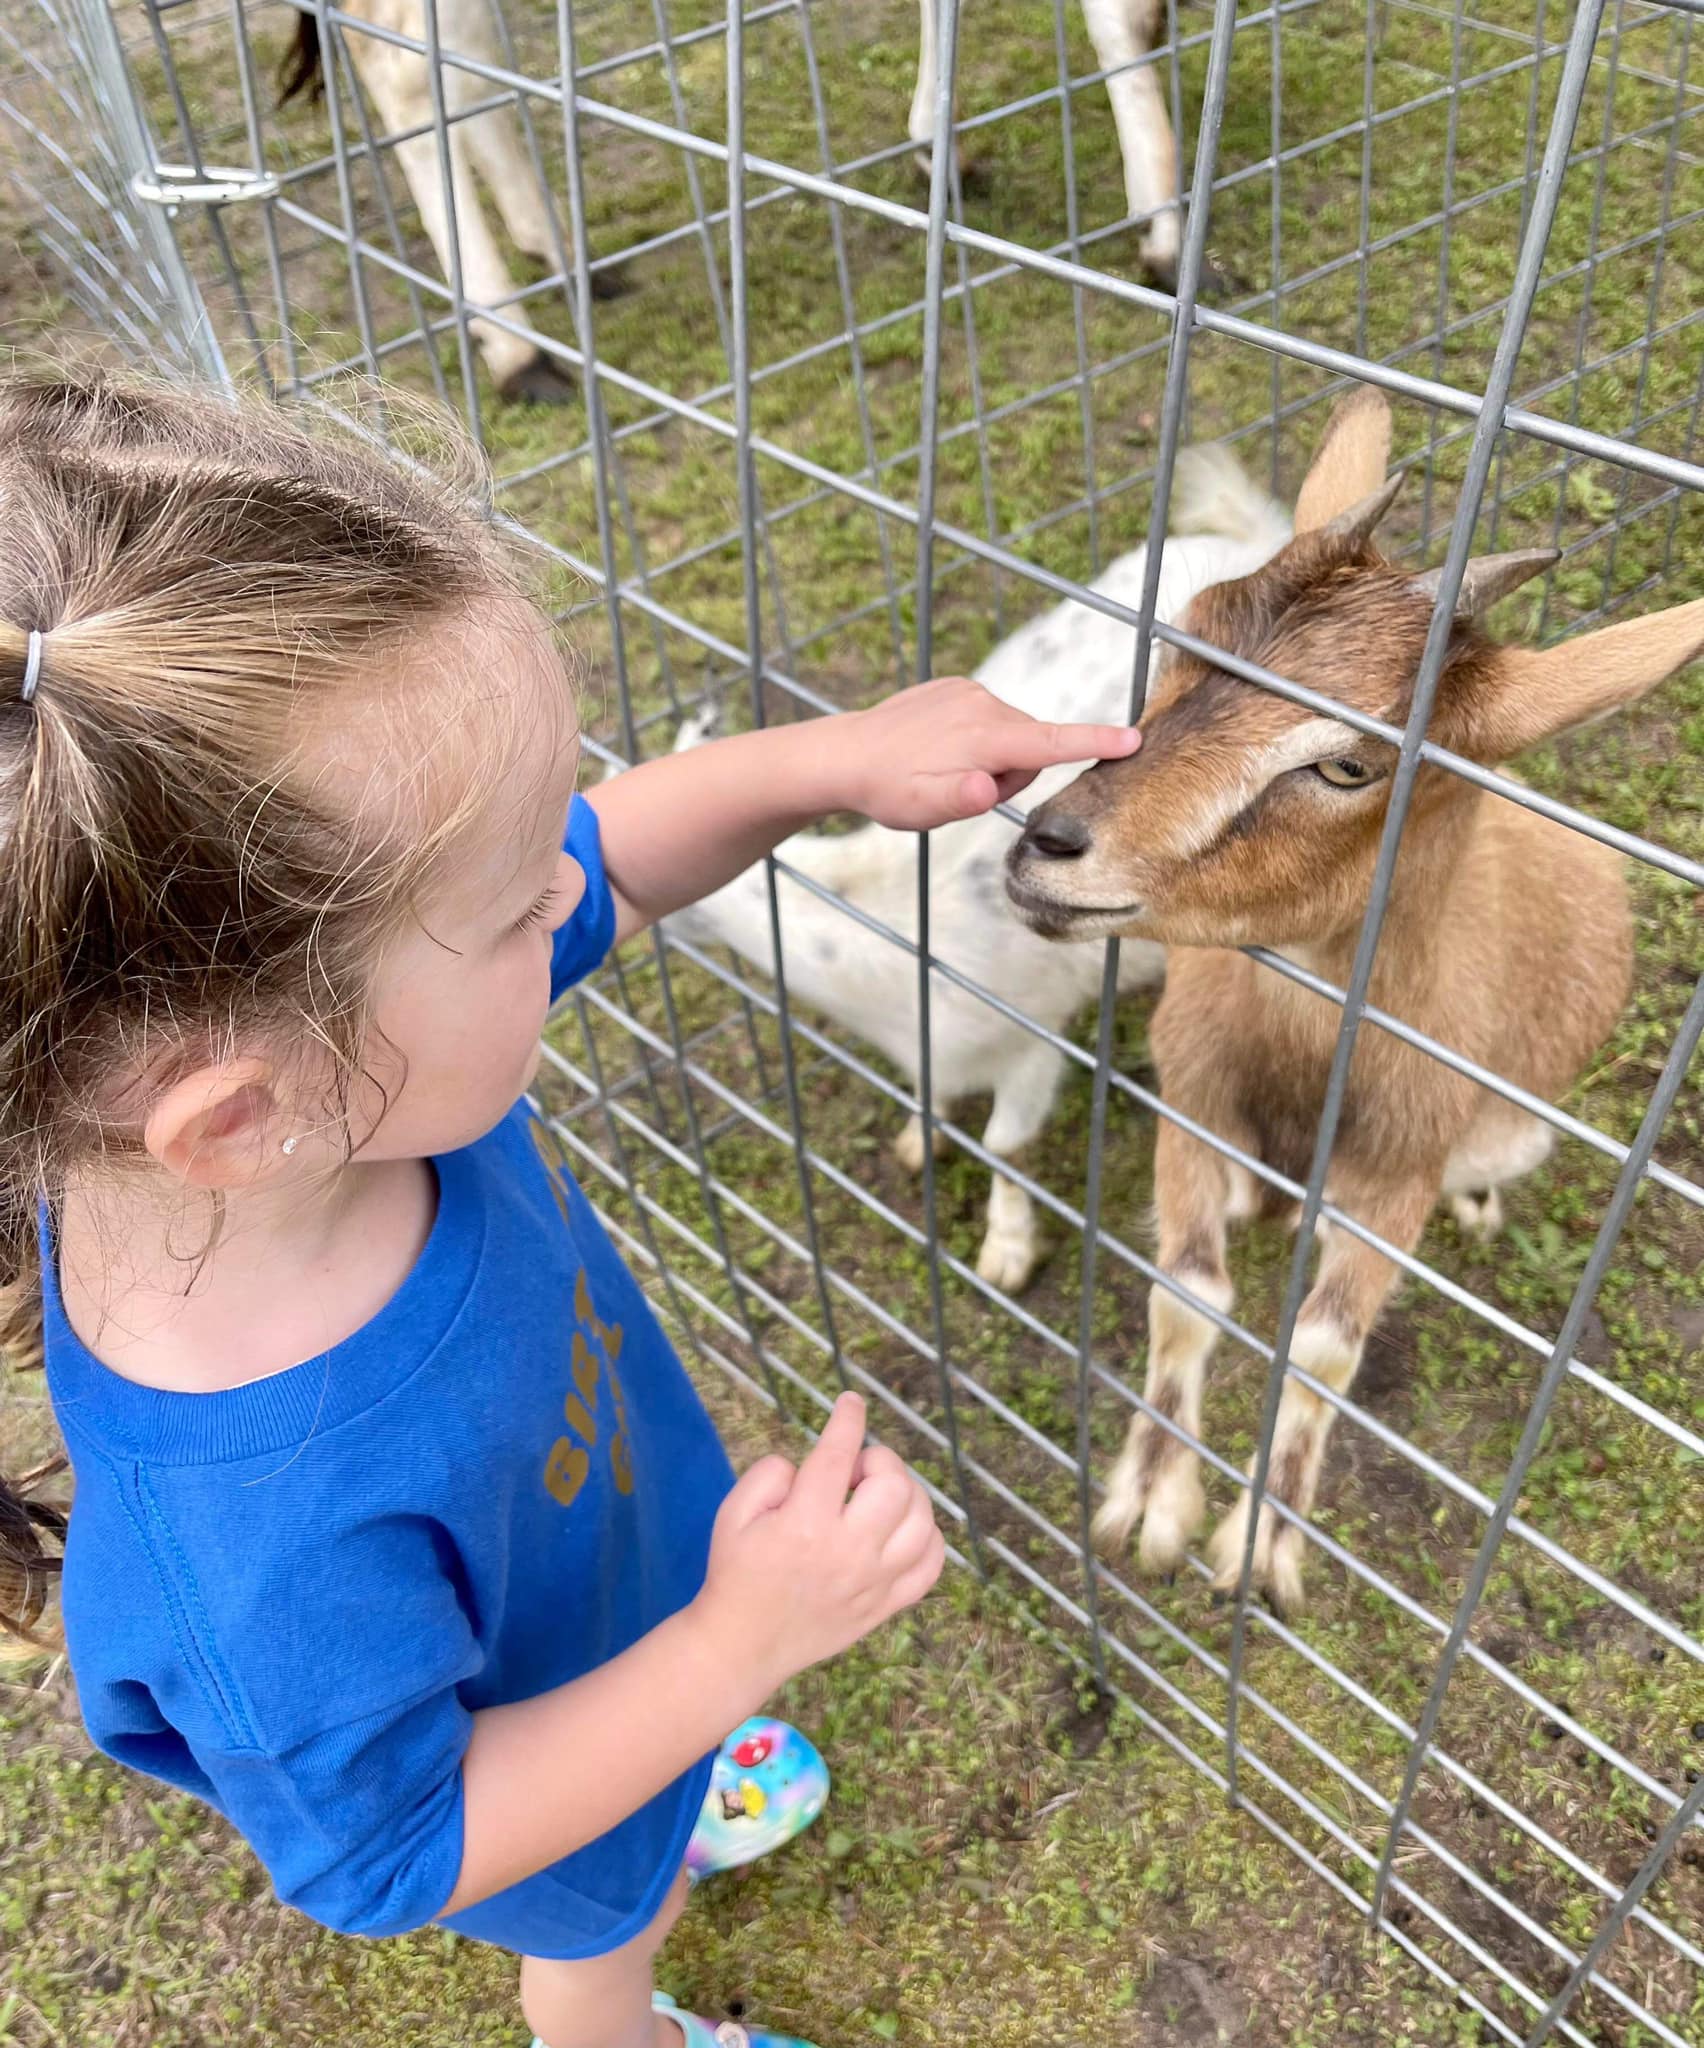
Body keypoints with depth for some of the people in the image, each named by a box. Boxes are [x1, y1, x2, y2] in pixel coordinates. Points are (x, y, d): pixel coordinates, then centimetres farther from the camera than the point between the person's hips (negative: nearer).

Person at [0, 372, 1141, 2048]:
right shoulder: (270, 1555, -50)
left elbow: (605, 860, -13)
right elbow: (395, 1856, -29)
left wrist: (839, 759, -25)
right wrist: (745, 1643, -32)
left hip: (615, 1545, 5)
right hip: (540, 1804, -5)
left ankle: (682, 1804, 75)